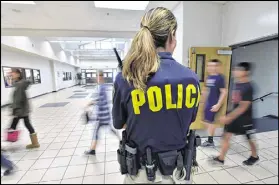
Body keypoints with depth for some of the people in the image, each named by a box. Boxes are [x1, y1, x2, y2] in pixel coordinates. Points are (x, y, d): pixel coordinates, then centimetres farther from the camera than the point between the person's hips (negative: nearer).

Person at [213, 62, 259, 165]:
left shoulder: (248, 87, -23)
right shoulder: (237, 84, 2)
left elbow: (243, 107, -24)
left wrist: (229, 117, -24)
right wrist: (229, 117, 15)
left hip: (245, 119, -7)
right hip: (234, 116, 7)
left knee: (250, 139, 17)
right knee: (226, 136, 6)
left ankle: (254, 157, 45)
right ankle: (221, 158, 17)